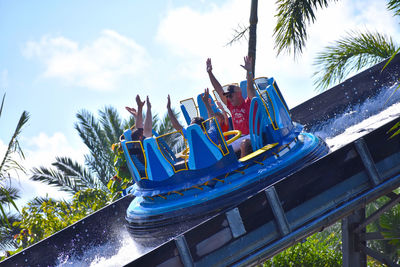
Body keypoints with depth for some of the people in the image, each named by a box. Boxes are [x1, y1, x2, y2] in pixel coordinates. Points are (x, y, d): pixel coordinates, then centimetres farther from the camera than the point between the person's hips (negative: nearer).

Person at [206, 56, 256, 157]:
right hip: (238, 138, 7)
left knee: (244, 144, -37)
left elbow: (250, 88, -16)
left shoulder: (249, 103, -1)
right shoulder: (231, 105, 13)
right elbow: (219, 90, 14)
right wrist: (210, 73, 13)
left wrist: (249, 71, -29)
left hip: (252, 136, -6)